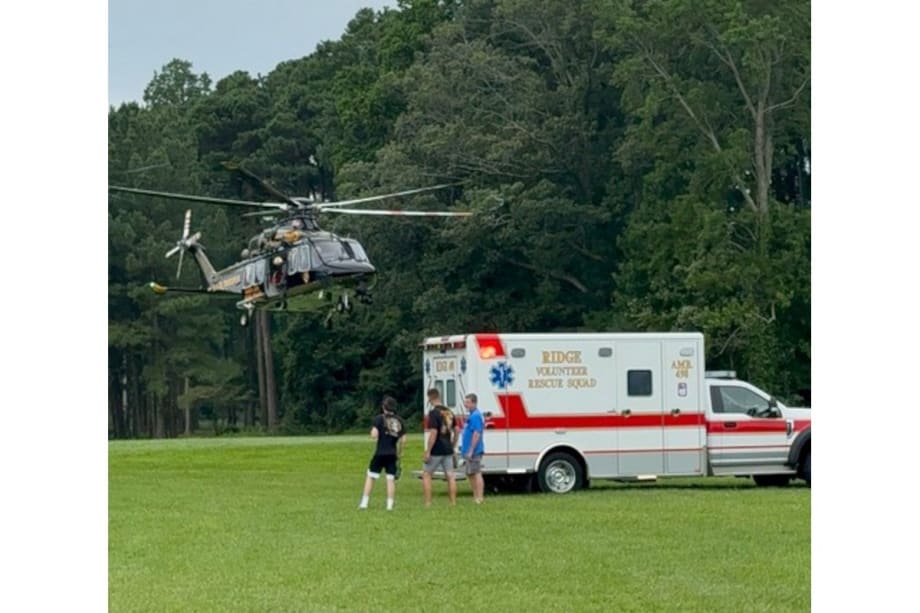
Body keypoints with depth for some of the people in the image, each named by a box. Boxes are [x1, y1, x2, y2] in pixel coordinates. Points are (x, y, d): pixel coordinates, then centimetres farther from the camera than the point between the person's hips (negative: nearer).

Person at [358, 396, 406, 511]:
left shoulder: (379, 419, -6)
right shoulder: (399, 420, 6)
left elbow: (374, 435, -16)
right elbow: (403, 439, 4)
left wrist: (373, 433, 7)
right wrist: (400, 453, 16)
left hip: (380, 453, -3)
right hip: (393, 454, 3)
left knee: (371, 477, 7)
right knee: (391, 479, 5)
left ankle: (364, 503, 7)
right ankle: (390, 505, 2)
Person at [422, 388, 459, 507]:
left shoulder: (433, 413, -15)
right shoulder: (449, 412, 9)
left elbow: (433, 433, -21)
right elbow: (456, 430, 15)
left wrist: (427, 451, -18)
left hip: (436, 451, -7)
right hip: (448, 450, 7)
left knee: (426, 475, 4)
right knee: (450, 476, 7)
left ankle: (427, 503, -2)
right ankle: (453, 503, 7)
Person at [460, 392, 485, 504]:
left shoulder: (475, 416, -16)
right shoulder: (472, 415, 16)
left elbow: (477, 433, -23)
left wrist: (471, 450, -24)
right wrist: (465, 448, 23)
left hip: (474, 451, -11)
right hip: (470, 451, 11)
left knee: (476, 473, -9)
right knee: (471, 474, 15)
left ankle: (479, 499, -9)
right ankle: (476, 497, 20)